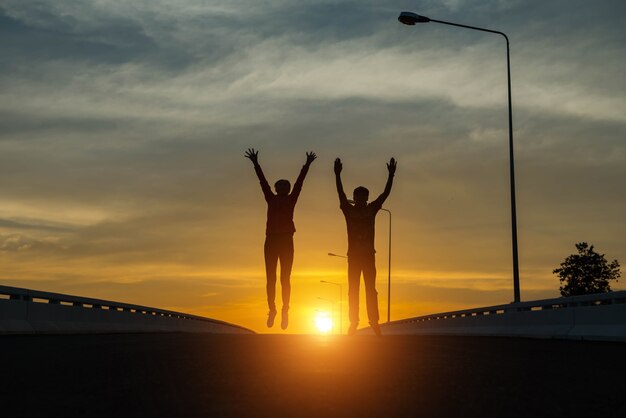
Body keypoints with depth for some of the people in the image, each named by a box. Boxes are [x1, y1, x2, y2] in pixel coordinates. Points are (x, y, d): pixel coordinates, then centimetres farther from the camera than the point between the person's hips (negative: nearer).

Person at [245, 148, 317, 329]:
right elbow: (262, 180, 11)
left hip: (286, 241, -1)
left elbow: (300, 181, 6)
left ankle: (285, 311, -1)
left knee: (285, 279, -1)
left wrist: (307, 164, 6)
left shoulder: (291, 200, 7)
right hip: (271, 241, 2)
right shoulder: (271, 199, 10)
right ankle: (272, 309, 7)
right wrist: (255, 163, 12)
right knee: (270, 278, 1)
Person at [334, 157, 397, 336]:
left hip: (368, 255, 1)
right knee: (353, 291, 1)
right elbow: (341, 194, -12)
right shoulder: (348, 210, 0)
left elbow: (385, 194, -2)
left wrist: (391, 175, -9)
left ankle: (374, 321, 1)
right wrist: (337, 175, -24)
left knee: (371, 290, 0)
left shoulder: (372, 209, 4)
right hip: (353, 256, -1)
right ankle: (354, 322, 5)